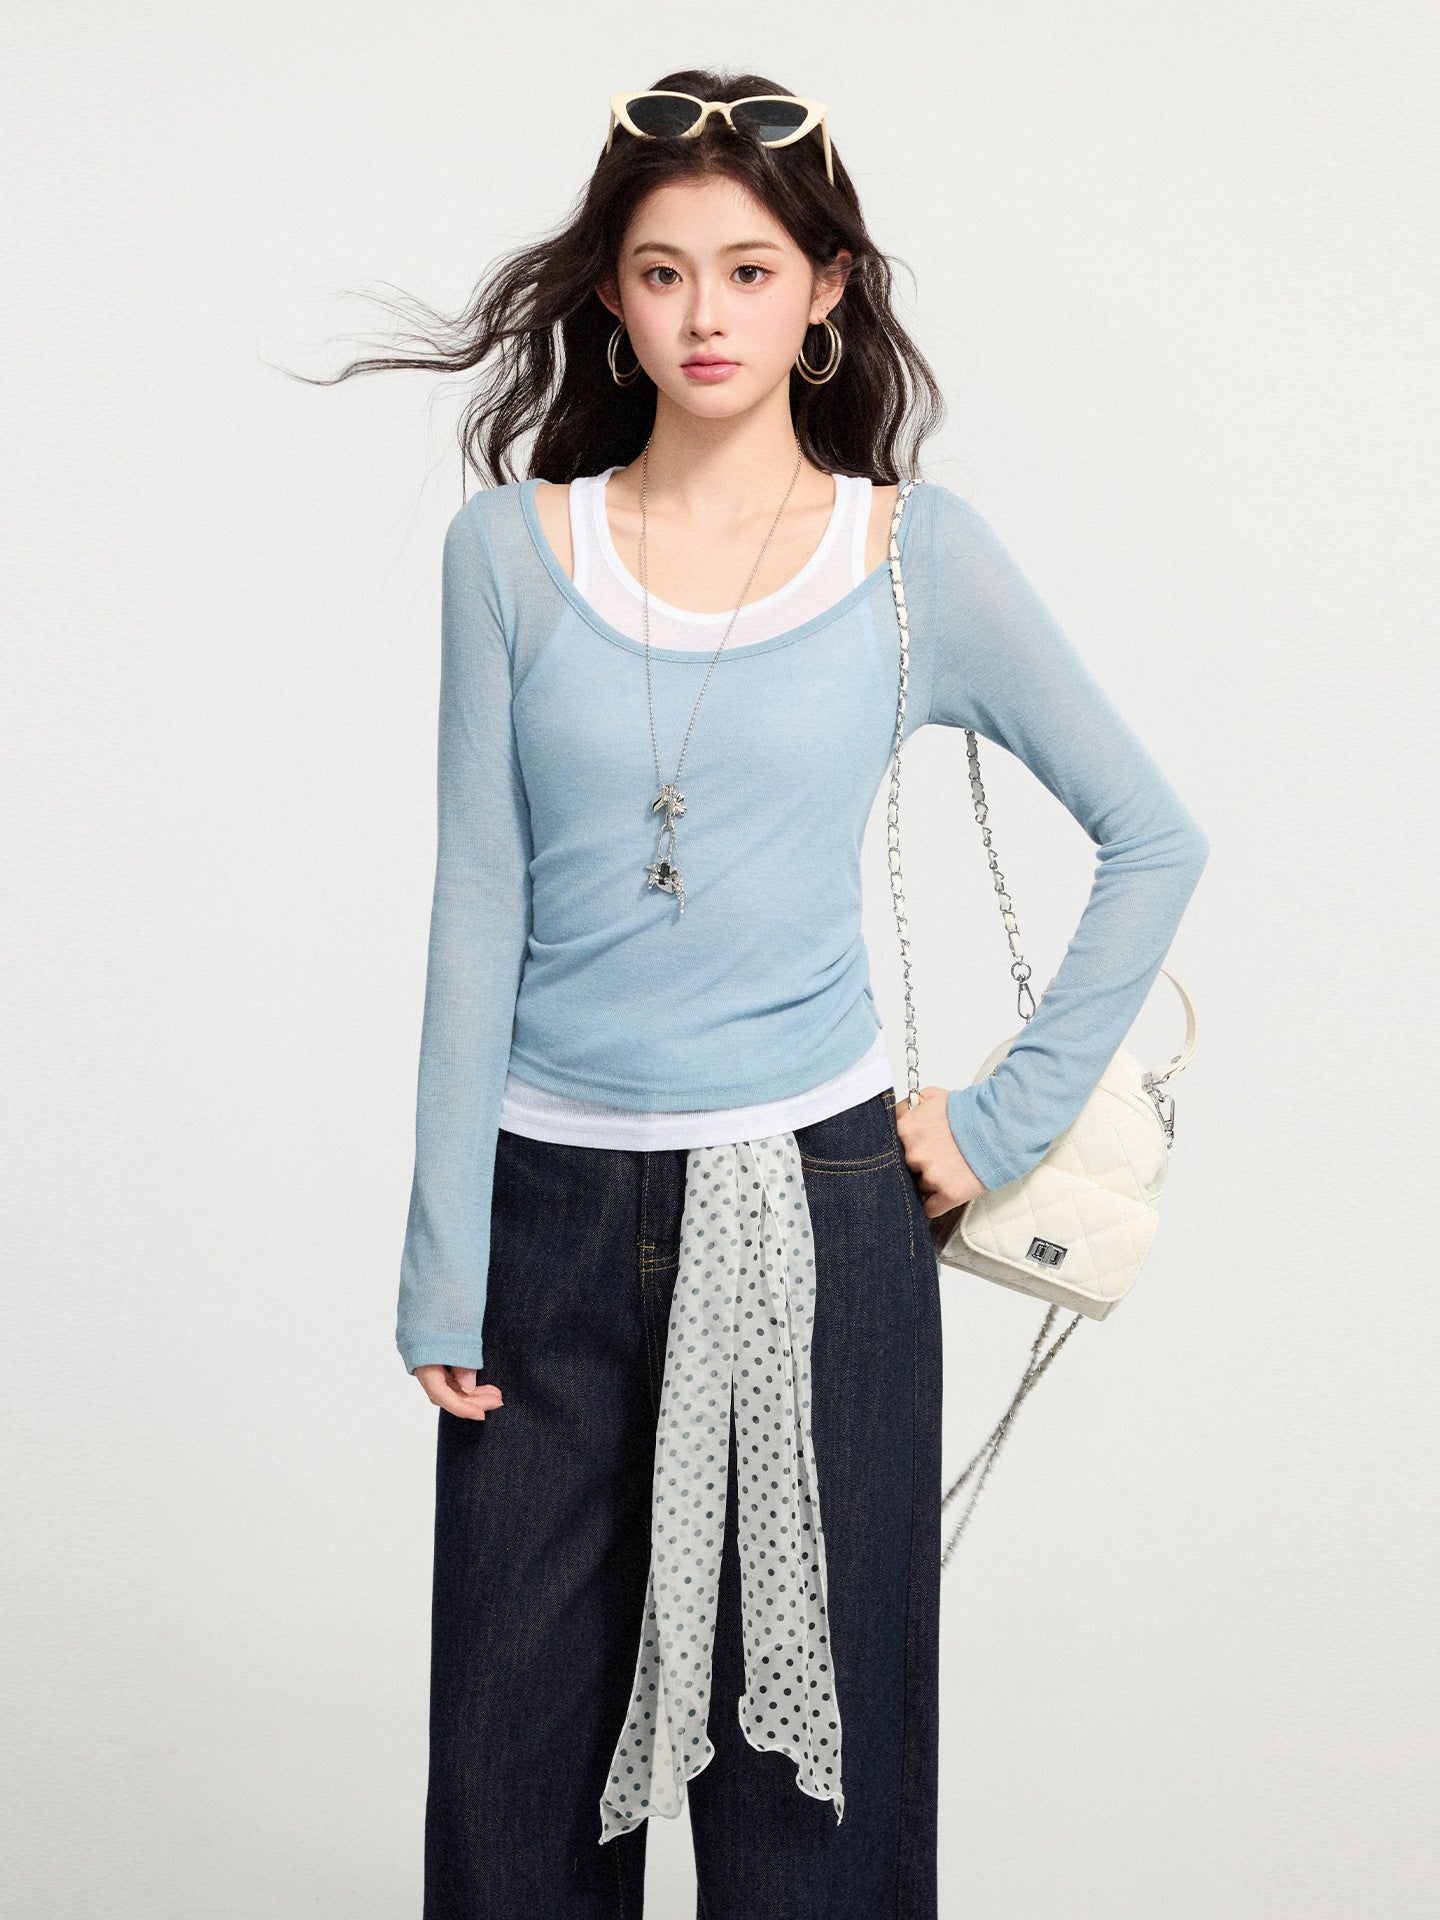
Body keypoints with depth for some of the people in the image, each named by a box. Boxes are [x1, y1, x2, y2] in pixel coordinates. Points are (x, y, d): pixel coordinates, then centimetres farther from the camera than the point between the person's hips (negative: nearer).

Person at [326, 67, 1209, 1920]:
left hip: (810, 1208, -1)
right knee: (522, 1735, 9)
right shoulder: (513, 549, 1)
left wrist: (1006, 1116, -1)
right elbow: (478, 907, 1)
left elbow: (1154, 840, 5)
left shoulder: (919, 556, -1)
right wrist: (443, 1264, -1)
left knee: (807, 1731, 8)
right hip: (556, 1204, 1)